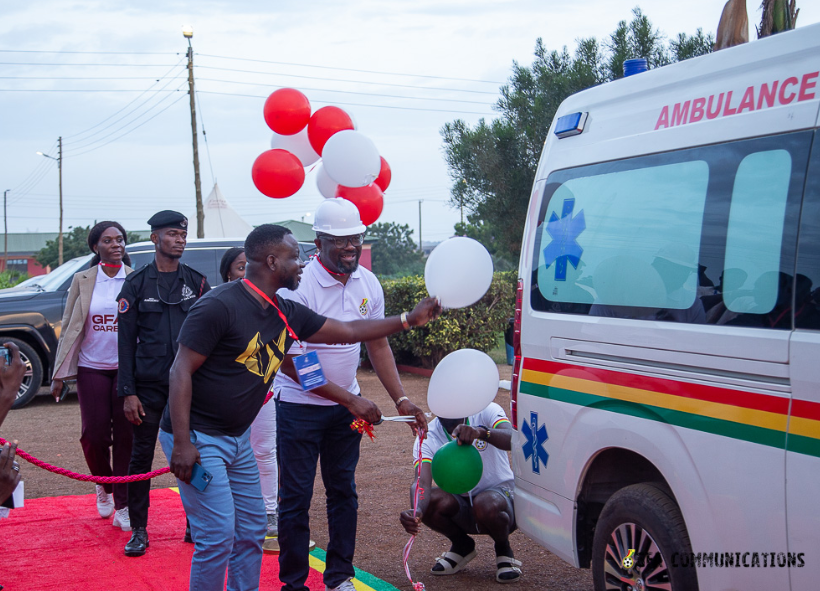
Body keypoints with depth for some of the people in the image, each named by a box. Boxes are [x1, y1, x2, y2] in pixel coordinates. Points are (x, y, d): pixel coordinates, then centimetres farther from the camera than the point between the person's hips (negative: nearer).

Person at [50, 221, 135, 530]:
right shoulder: (83, 281, 3)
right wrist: (59, 374, 1)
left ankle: (122, 506, 8)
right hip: (92, 368, 1)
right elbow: (69, 327, 4)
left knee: (126, 436, -1)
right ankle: (104, 486, 27)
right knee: (94, 434, -2)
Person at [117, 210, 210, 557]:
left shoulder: (197, 283, 7)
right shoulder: (136, 284, 3)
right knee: (142, 456, 2)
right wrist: (128, 392, -5)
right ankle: (139, 530, 12)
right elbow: (126, 341, 1)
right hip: (149, 385, -1)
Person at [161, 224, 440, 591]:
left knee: (251, 529, 12)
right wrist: (182, 444, -23)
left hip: (236, 438, 9)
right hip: (196, 437, -8)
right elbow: (181, 372, -18)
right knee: (217, 535, -9)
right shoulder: (220, 306, -19)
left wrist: (409, 319, 15)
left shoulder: (286, 314, 5)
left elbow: (349, 331, 16)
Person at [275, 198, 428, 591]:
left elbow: (377, 344, 9)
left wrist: (401, 400, -1)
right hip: (299, 407, -5)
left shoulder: (368, 284, 0)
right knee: (295, 499, 1)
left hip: (346, 406, 6)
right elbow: (291, 363, -20)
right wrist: (352, 400, -19)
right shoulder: (298, 286, -20)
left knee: (343, 492, 10)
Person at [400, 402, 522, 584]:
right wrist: (417, 512, -47)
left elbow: (512, 440, -33)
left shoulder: (486, 412, -13)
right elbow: (422, 482, -25)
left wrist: (482, 431, -54)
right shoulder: (427, 438, -9)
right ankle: (461, 545, 5)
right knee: (428, 501, -26)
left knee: (487, 505, -37)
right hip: (460, 504, 3)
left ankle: (503, 550, -2)